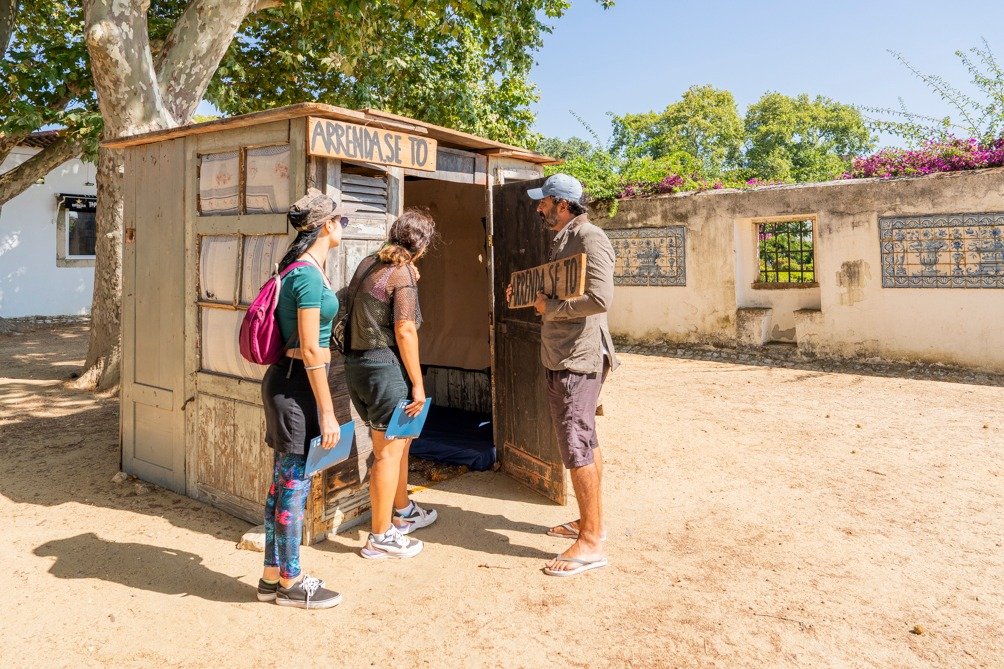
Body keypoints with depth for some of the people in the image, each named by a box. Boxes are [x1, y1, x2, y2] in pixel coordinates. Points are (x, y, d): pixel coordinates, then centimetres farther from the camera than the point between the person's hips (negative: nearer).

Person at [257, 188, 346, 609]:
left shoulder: (302, 267, 13)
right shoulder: (309, 274, -17)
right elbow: (310, 350, -20)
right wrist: (327, 411, -18)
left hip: (286, 383, 10)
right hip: (297, 385, -10)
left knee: (283, 481, 16)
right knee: (295, 483, 2)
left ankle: (272, 576, 29)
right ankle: (290, 583, 19)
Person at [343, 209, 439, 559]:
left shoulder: (368, 263, 11)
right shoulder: (403, 274, -14)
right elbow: (405, 332, -18)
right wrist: (418, 383, -14)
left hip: (357, 362, 9)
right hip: (386, 366, -9)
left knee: (398, 441, 23)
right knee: (389, 452, 1)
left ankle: (403, 511, 39)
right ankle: (380, 537, 11)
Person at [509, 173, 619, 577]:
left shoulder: (589, 238, -15)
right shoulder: (561, 241, 16)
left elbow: (600, 298, -27)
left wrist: (549, 307, -17)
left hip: (578, 358, -10)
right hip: (560, 357, 10)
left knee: (576, 448, -6)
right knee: (585, 442, 18)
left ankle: (591, 543, 5)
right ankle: (589, 521, 33)